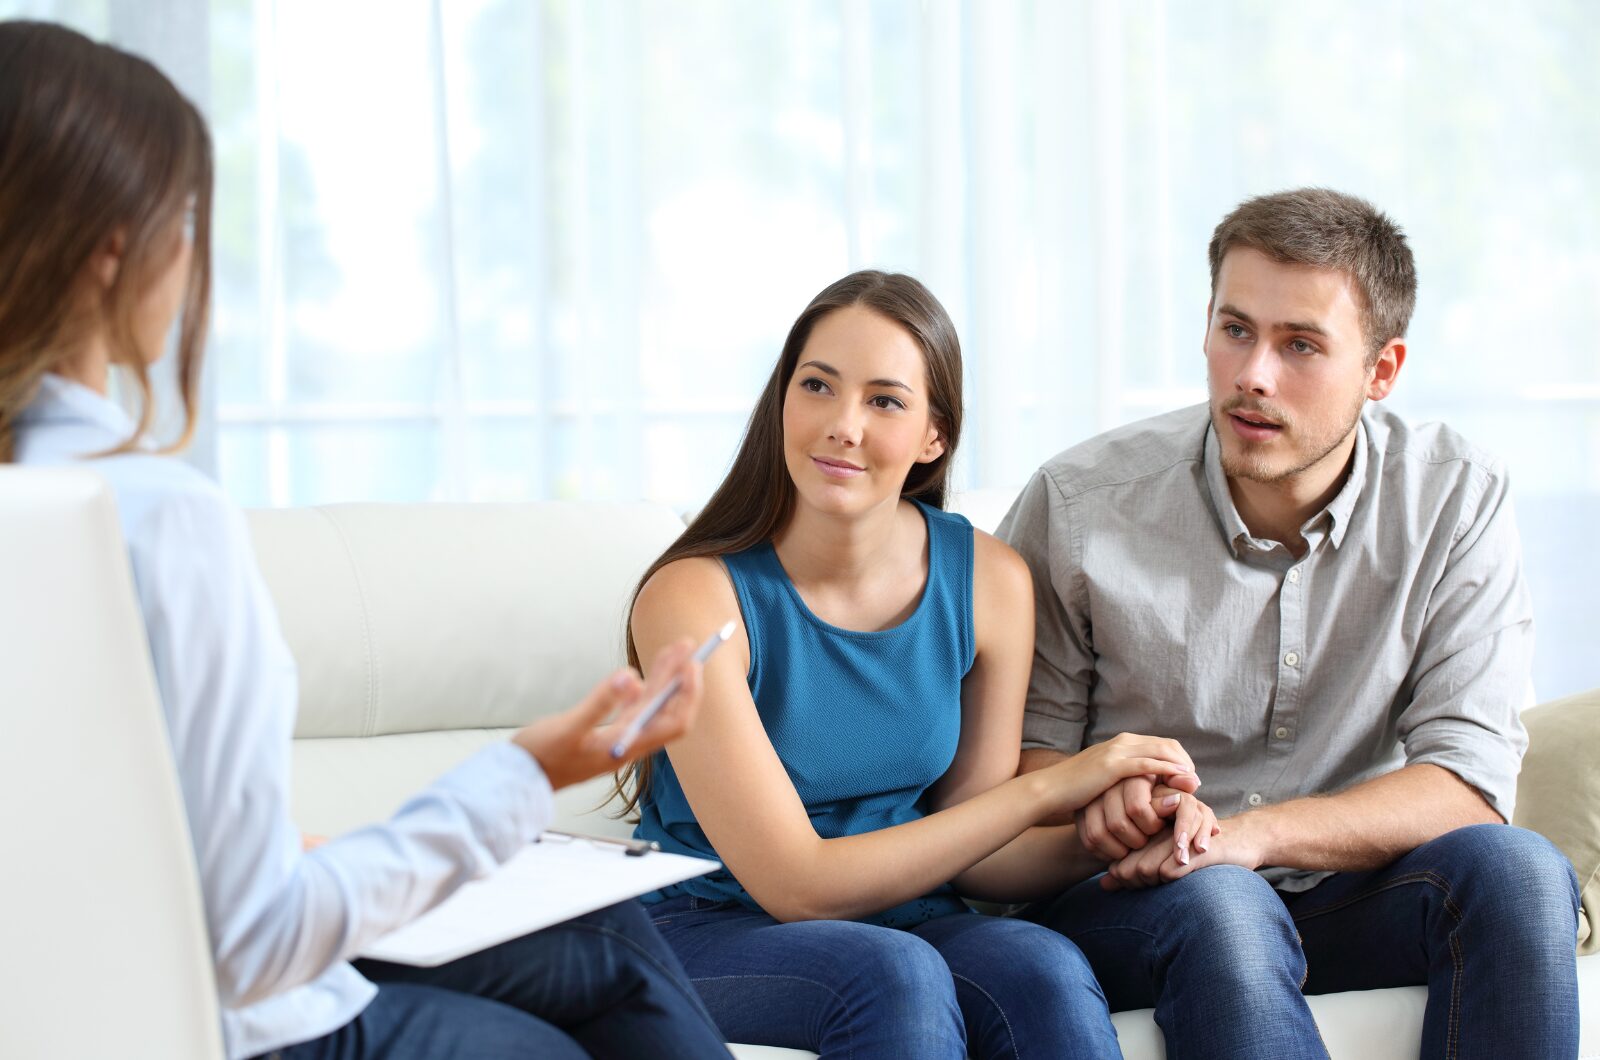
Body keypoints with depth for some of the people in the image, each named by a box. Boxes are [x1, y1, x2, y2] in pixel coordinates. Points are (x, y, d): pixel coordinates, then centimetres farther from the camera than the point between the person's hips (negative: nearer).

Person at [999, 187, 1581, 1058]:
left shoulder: (1456, 502, -4)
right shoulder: (1077, 503, -8)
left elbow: (1468, 777, -10)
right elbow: (1022, 743, 0)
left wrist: (1260, 832, -27)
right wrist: (1094, 801, -26)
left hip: (1345, 891, 3)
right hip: (1126, 900, -2)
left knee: (1519, 870, -28)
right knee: (1220, 907, -37)